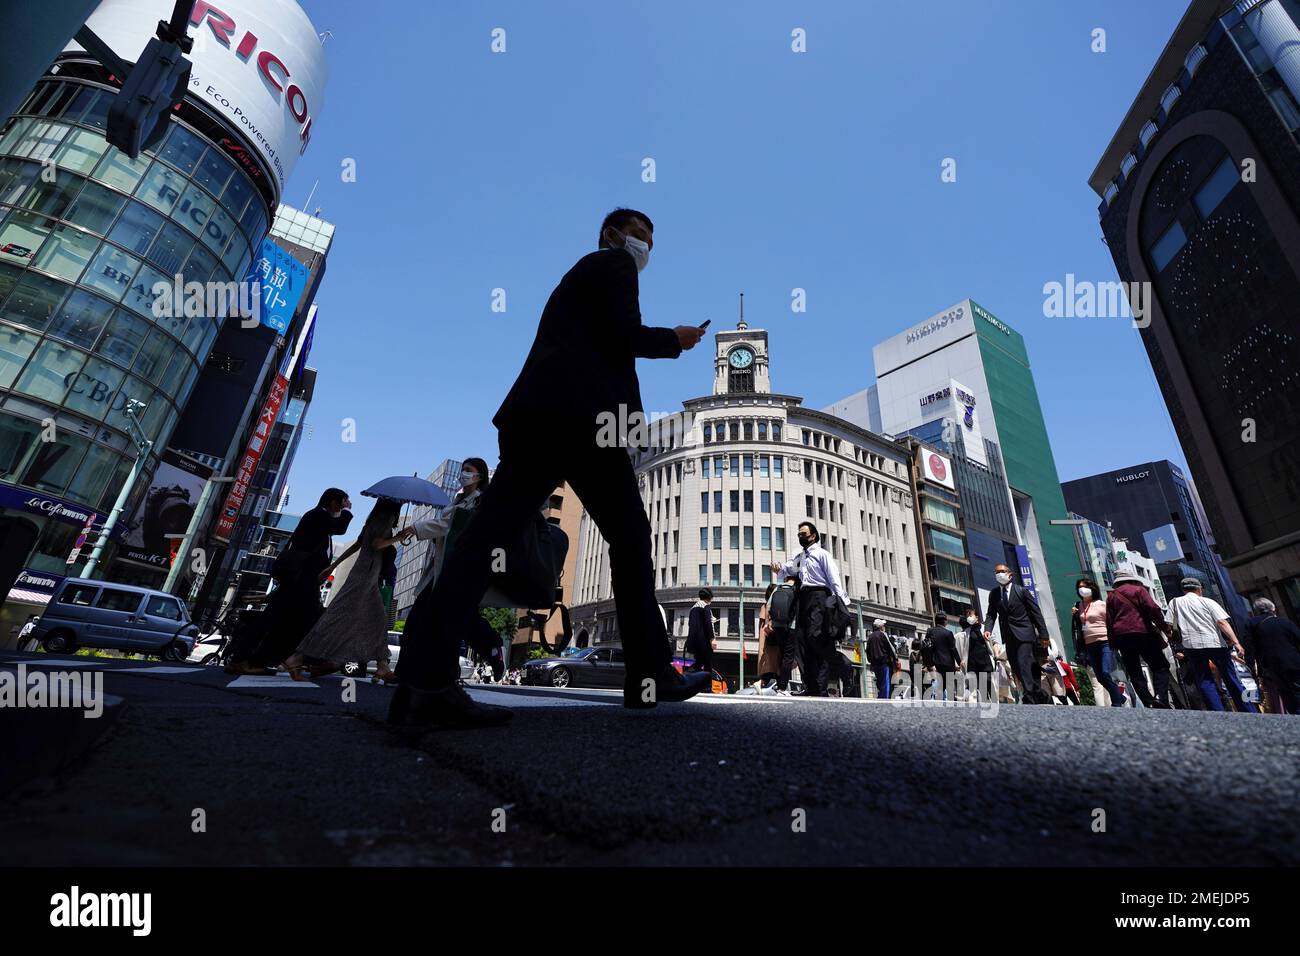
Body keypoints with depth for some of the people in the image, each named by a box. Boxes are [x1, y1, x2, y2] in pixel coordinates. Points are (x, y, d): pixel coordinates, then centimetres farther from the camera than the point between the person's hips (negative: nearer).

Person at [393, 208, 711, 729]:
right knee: (629, 536, 0)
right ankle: (651, 674, 5)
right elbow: (623, 336, -5)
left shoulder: (580, 274, 37)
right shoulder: (612, 264, 11)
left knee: (490, 535, -7)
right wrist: (675, 339, 11)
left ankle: (423, 680, -13)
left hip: (537, 412, 8)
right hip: (580, 416, -8)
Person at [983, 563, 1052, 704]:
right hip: (1009, 637, 5)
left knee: (1023, 665, -17)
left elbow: (1036, 613, -1)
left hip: (1024, 634, -5)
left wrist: (1043, 634, -5)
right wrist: (988, 628, -11)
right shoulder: (993, 594, 9)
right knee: (1017, 669, 7)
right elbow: (991, 614, 7)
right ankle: (1043, 698, 22)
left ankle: (1030, 700, -14)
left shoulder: (1022, 591, -1)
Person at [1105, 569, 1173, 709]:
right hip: (1142, 633, -3)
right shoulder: (1138, 589, 7)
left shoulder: (1111, 596, 17)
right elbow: (1153, 609, -9)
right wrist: (1165, 628, -1)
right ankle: (1160, 697, -14)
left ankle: (1149, 703, -1)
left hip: (1121, 636, 3)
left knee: (1134, 672, 6)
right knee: (1160, 666, 4)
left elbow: (1109, 622, 13)